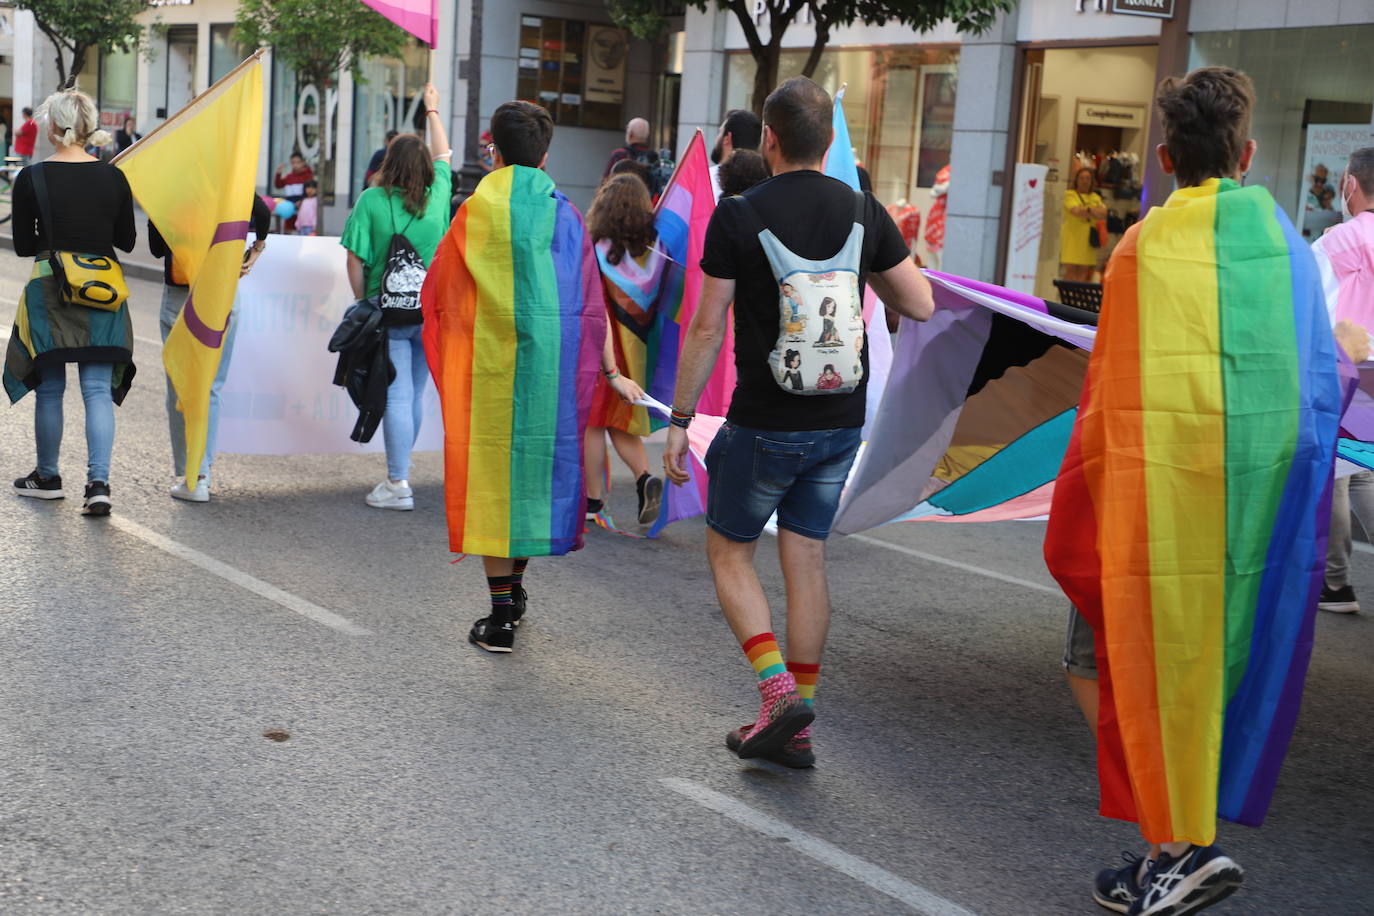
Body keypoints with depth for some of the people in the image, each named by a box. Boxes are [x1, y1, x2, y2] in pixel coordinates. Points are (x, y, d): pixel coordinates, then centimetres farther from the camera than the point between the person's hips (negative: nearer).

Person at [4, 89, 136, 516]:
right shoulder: (113, 178, -2)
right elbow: (126, 241, 6)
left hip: (48, 289, -1)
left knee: (49, 388, 11)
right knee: (98, 389, 2)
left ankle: (47, 477, 25)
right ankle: (98, 482, -8)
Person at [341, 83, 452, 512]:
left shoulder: (371, 200, -6)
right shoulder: (436, 196, 3)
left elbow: (355, 260, -7)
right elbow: (443, 156, 23)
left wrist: (364, 303, 7)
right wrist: (432, 110, 37)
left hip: (389, 313, -3)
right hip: (432, 312, 3)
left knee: (396, 397, -3)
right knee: (414, 395, 14)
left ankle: (398, 485, -3)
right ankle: (399, 469, 27)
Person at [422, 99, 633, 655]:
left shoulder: (478, 211, -4)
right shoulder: (565, 214, 5)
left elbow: (438, 287, 2)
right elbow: (591, 302, 5)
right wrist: (610, 371, 11)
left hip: (493, 360, -3)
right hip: (553, 360, 4)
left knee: (492, 475, 2)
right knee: (537, 463, 18)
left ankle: (501, 619, 1)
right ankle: (515, 588, 32)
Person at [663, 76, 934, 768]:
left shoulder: (738, 216, -11)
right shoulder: (862, 211, 0)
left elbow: (706, 329, -10)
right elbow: (920, 305, 5)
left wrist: (679, 419, -2)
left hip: (764, 424, -4)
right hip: (841, 423, 5)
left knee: (729, 551, 12)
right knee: (806, 560, 12)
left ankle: (778, 688, -4)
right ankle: (795, 727, 16)